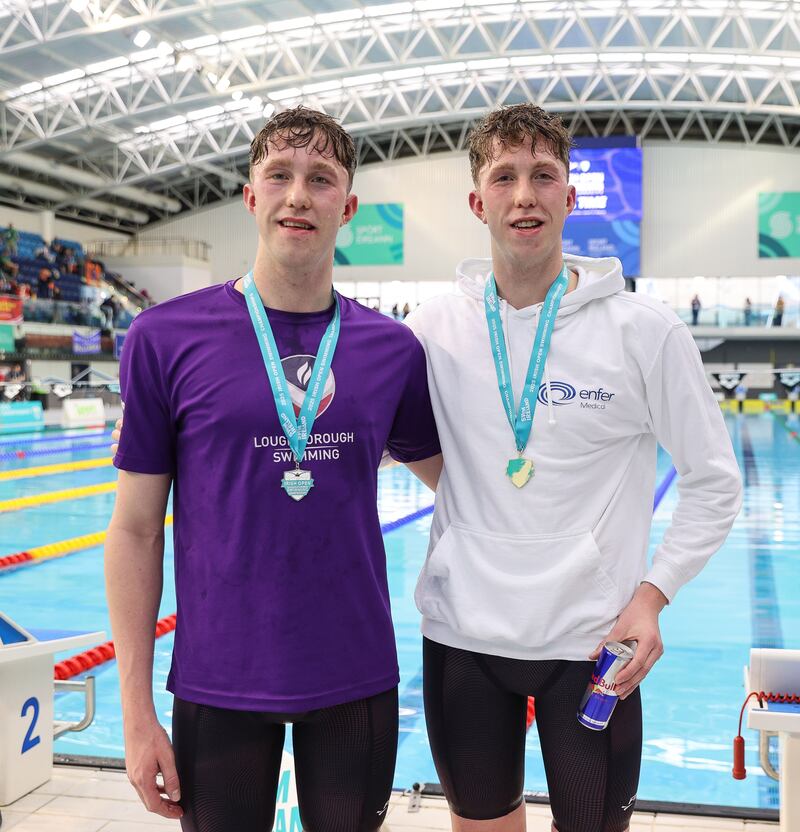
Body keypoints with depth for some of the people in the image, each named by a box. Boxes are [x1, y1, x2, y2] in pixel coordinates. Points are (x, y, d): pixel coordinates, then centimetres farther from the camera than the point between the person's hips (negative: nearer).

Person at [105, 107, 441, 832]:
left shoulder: (393, 349, -1)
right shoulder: (165, 337, -7)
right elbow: (137, 531, -4)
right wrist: (137, 710, -5)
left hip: (357, 680, 2)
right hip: (218, 683, -2)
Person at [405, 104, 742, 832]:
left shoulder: (646, 330, -9)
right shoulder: (436, 326, -2)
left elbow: (715, 483, -2)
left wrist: (652, 594, -9)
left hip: (592, 642, -2)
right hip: (461, 635, 2)